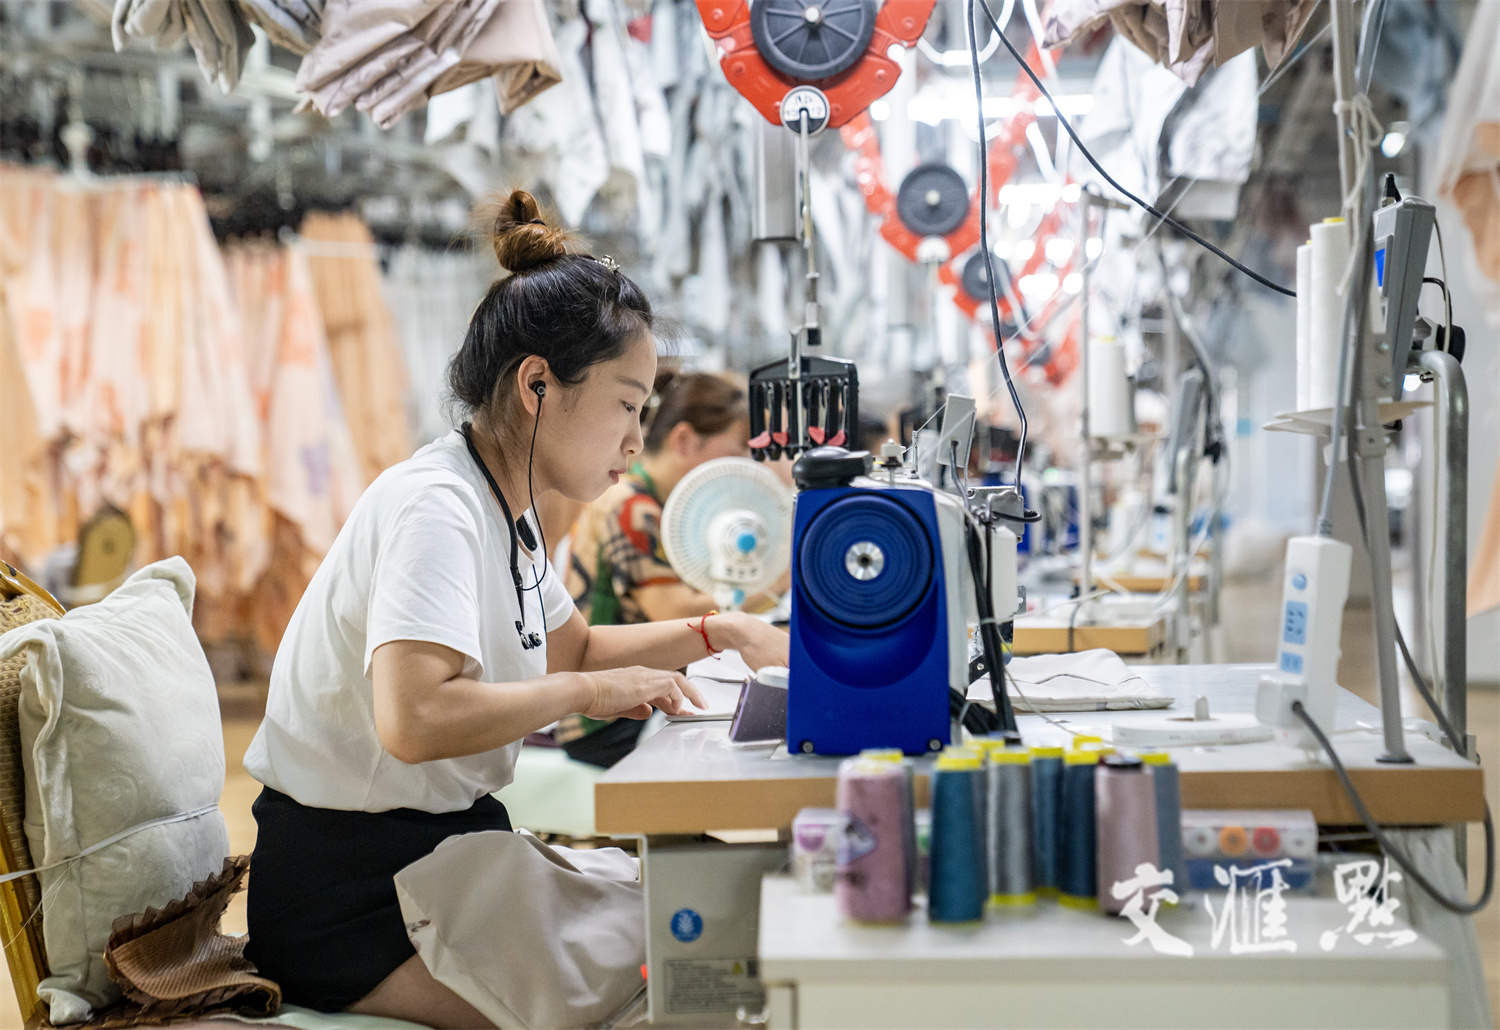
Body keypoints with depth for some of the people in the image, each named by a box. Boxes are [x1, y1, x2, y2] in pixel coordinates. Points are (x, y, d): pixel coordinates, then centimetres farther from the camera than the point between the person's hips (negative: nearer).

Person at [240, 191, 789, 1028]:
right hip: (352, 900, -9)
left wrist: (721, 634, 12)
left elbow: (573, 646, 26)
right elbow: (414, 720, -35)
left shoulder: (507, 510, 9)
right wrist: (590, 692, -23)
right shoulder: (434, 505, -21)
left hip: (452, 842, 9)